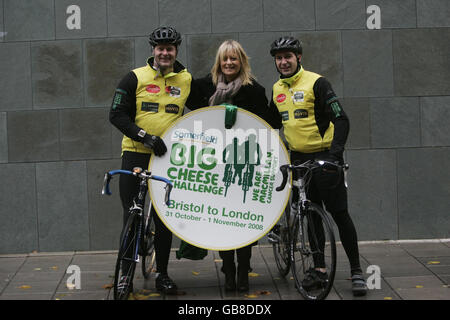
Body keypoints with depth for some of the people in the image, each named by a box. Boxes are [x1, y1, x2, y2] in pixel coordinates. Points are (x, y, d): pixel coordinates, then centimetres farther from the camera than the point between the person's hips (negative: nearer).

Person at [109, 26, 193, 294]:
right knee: (132, 214, 1)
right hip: (136, 154, -2)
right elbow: (117, 115, -6)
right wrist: (145, 136, -18)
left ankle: (162, 274, 18)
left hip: (168, 156, 2)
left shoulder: (187, 80, 6)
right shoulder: (136, 78, -2)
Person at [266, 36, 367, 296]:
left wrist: (335, 151, -29)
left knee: (340, 214, -5)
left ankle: (357, 272, 2)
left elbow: (341, 120, -17)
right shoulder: (277, 89, 8)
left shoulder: (316, 82, -12)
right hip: (299, 159, 6)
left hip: (324, 157, -6)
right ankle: (320, 268, 18)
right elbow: (274, 122, 25)